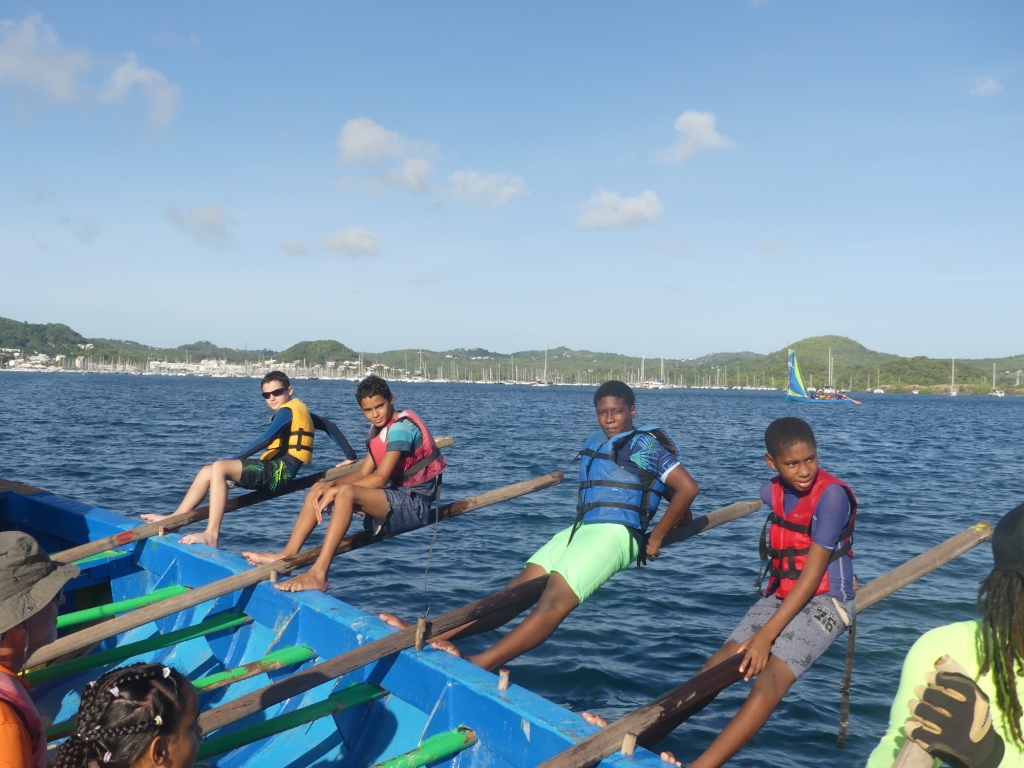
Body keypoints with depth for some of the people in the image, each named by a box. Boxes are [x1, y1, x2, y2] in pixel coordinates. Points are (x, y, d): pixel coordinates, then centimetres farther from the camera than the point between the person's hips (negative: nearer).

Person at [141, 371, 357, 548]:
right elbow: (329, 426, 21)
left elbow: (266, 440, -19)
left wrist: (232, 461, -20)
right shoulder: (298, 408, 21)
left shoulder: (286, 410, -7)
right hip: (276, 471, 11)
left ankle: (211, 535, -31)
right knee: (207, 472, 10)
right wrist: (350, 455, 18)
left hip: (278, 471, -11)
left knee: (219, 468, -28)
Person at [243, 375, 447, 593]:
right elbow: (363, 473, 9)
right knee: (319, 489, 4)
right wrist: (331, 484, -9)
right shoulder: (379, 428, 13)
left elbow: (380, 478, -23)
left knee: (346, 492, -33)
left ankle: (318, 574, -36)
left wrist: (335, 489, -20)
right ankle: (287, 555, -4)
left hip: (415, 503, -10)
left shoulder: (401, 427, -16)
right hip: (396, 495, 10)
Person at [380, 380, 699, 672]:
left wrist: (655, 539, -2)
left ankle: (475, 667, -39)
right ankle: (428, 635, -12)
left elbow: (688, 488, -4)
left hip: (613, 533, -8)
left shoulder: (646, 444, 2)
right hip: (580, 530, 8)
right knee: (518, 590, -3)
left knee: (554, 601, -24)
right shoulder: (595, 444, 23)